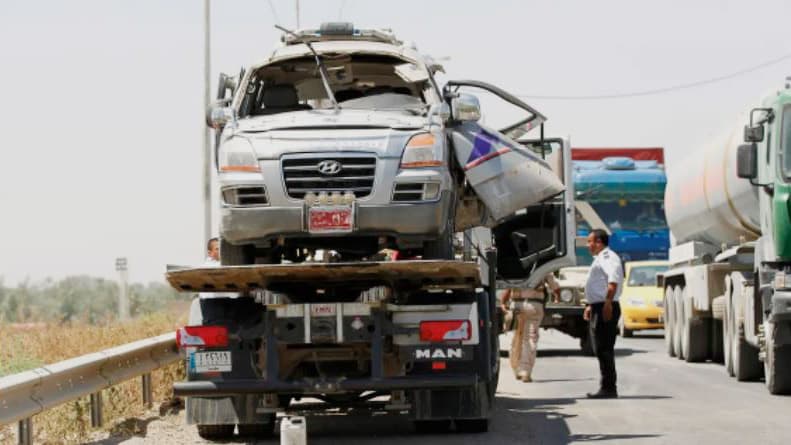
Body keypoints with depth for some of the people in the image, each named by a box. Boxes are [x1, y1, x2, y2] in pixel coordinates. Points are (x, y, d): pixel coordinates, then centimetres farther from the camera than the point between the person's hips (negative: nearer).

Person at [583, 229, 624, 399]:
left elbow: (613, 281, -26)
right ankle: (607, 388, 17)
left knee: (604, 349, -11)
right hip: (599, 308, 11)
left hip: (606, 308, -11)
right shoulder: (600, 259, 22)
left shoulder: (608, 257, -11)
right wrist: (591, 306, 29)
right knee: (601, 350, 13)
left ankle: (608, 388, -11)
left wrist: (608, 302, -34)